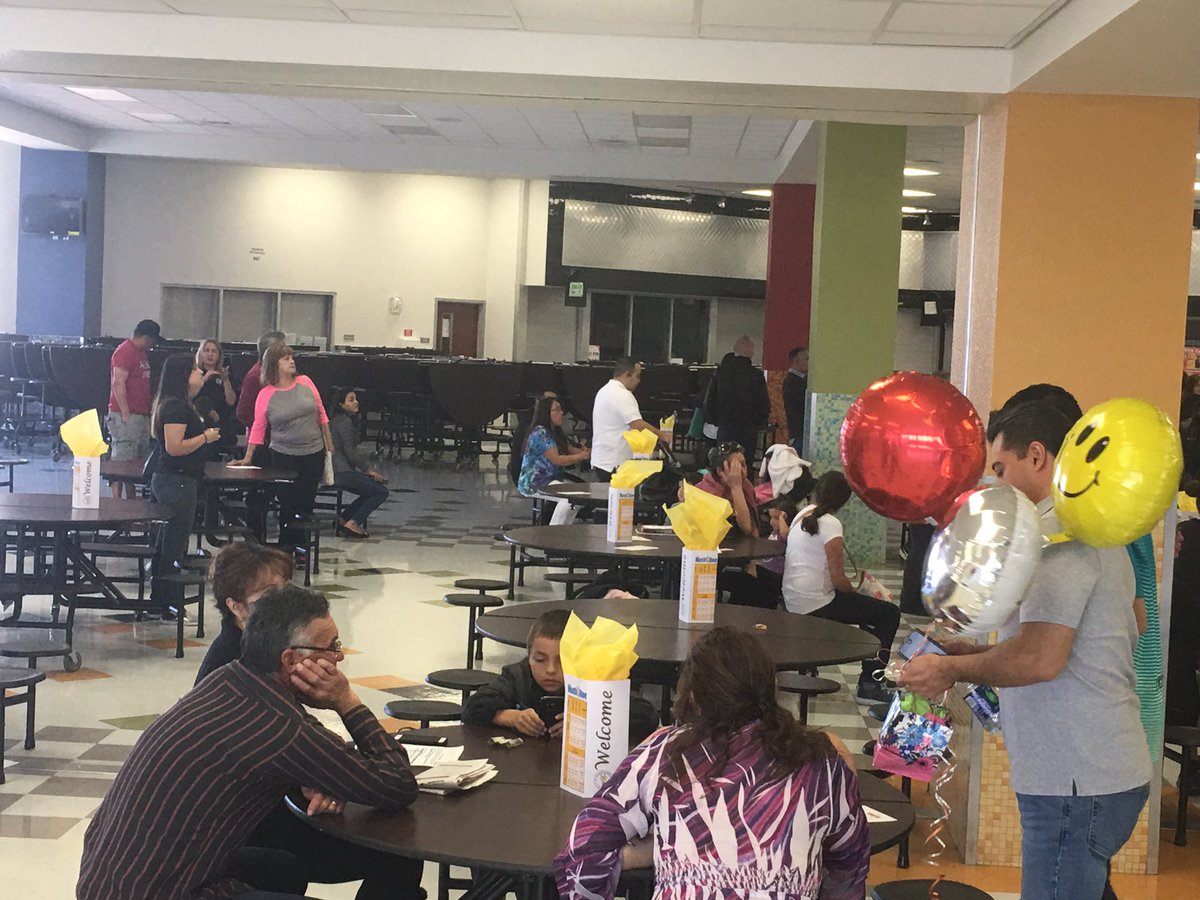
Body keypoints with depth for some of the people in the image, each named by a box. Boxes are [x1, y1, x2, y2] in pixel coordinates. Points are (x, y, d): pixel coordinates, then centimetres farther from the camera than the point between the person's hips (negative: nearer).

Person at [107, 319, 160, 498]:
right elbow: (118, 384, -19)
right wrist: (125, 414, -21)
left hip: (141, 415, 10)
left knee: (141, 459, 11)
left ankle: (132, 501, 17)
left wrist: (148, 412, 21)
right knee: (122, 460, -8)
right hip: (126, 416, -10)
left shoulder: (141, 353, 19)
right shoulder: (125, 352, -12)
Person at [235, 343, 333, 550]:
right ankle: (286, 546, 16)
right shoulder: (266, 394, -6)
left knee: (306, 503, 7)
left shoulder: (305, 383, 0)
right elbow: (258, 428, -1)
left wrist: (329, 443, 9)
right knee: (288, 504, 3)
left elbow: (321, 414, 8)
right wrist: (247, 458, -3)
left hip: (314, 454, 2)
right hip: (285, 457, -2)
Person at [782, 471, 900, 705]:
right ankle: (869, 686, -3)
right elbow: (839, 580, -19)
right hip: (817, 605, -9)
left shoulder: (803, 515, 9)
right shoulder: (830, 524, -16)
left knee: (870, 608, 25)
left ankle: (869, 679, 25)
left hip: (793, 601, 9)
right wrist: (855, 592, 3)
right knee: (889, 614, -3)